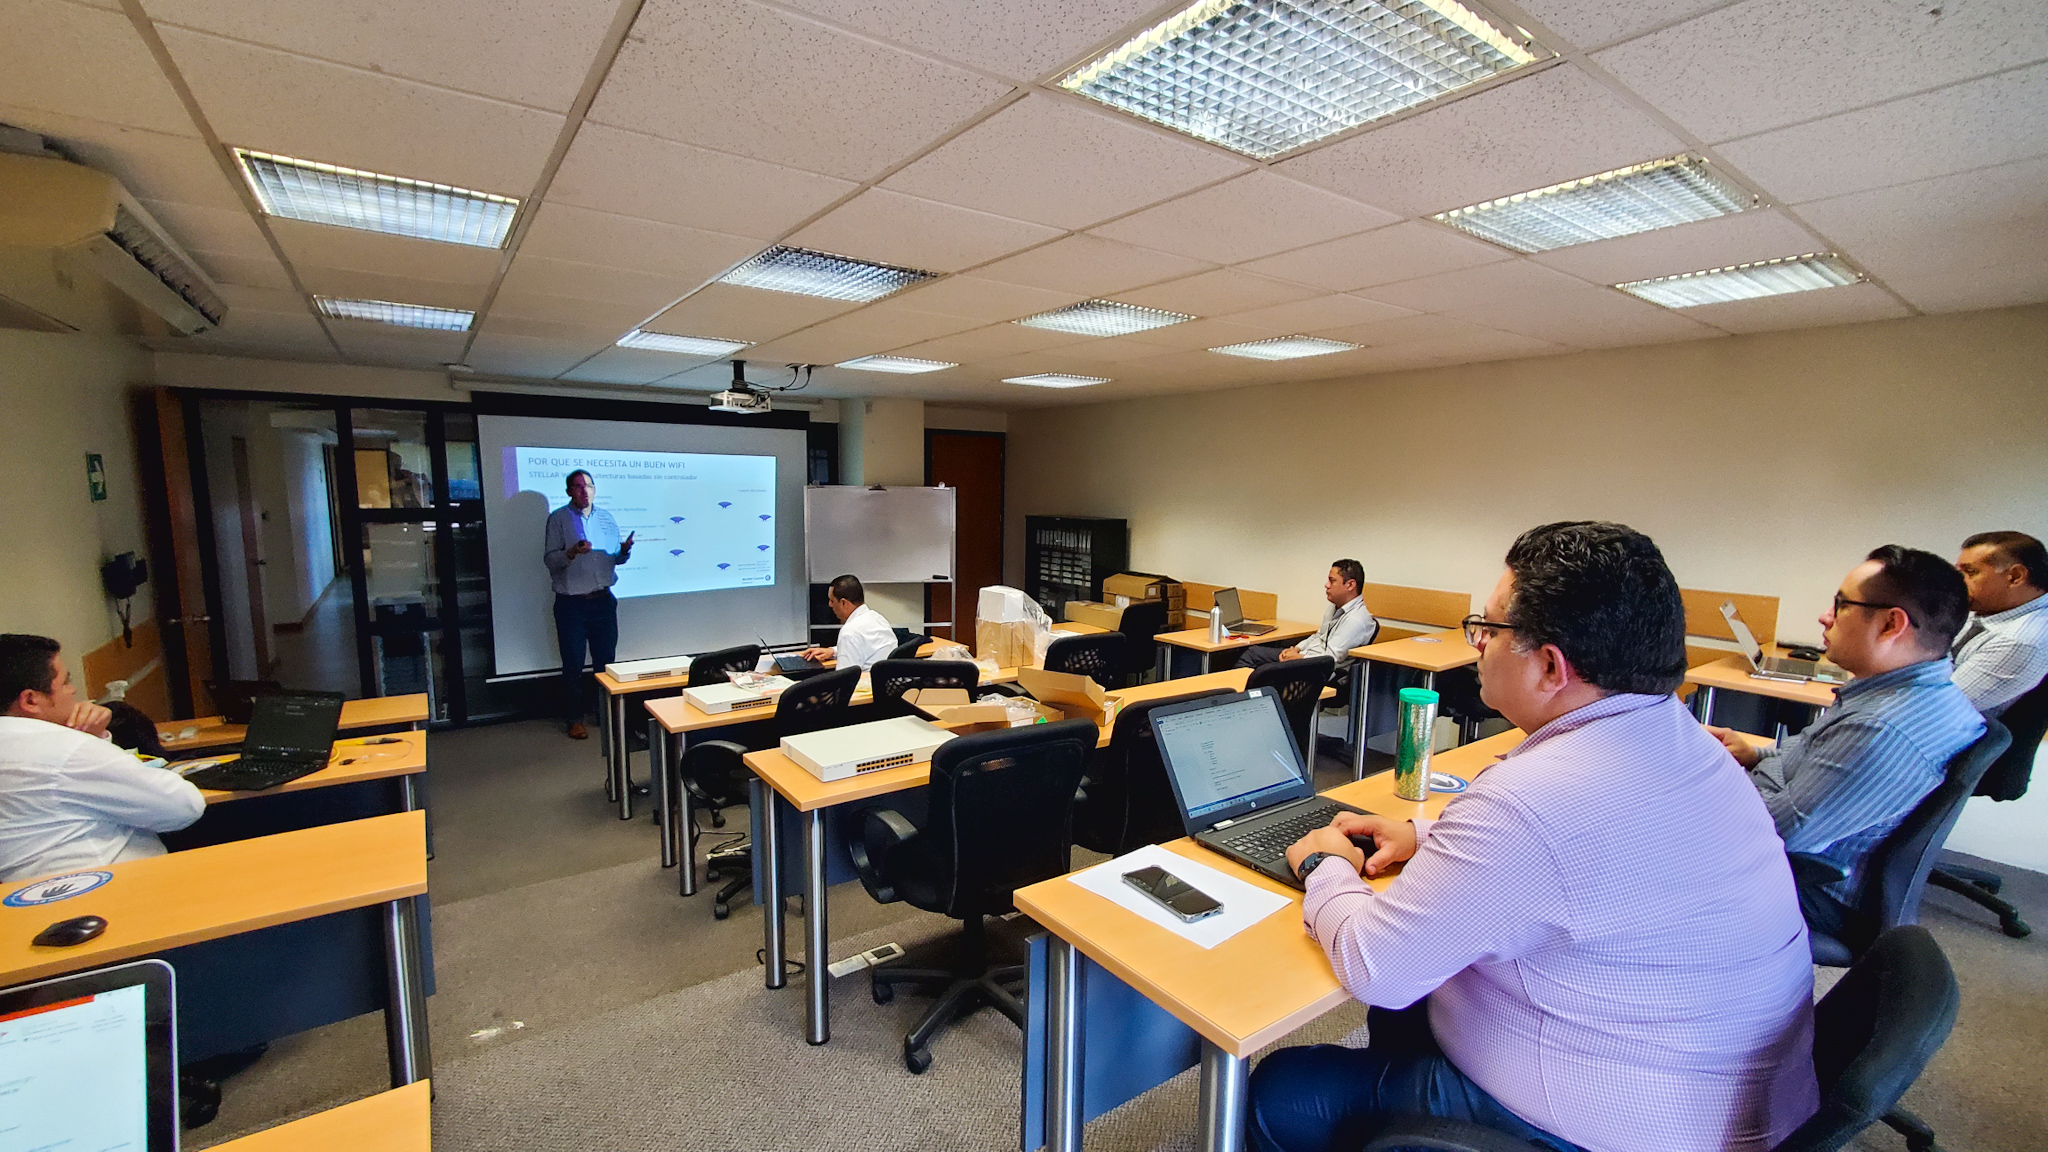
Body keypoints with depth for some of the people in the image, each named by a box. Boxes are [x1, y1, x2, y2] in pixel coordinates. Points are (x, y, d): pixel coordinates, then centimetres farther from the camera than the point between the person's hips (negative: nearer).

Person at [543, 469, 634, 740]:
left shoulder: (606, 517, 11)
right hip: (571, 603, -3)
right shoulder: (558, 519, -1)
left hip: (603, 599, 3)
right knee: (573, 664, 3)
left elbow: (615, 558, 13)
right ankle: (574, 720, 14)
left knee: (606, 660, 9)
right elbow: (550, 559, -7)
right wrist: (572, 552, -25)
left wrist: (625, 550, -9)